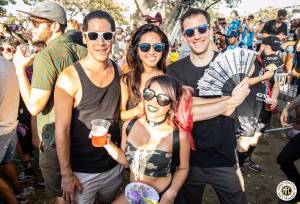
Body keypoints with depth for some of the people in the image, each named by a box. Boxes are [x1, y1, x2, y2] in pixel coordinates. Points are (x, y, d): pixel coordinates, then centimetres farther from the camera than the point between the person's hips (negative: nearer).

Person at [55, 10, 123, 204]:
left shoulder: (119, 71, -4)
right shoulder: (70, 77, -18)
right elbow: (62, 129, -14)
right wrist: (66, 174, -12)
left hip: (115, 165, 5)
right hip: (81, 171, -4)